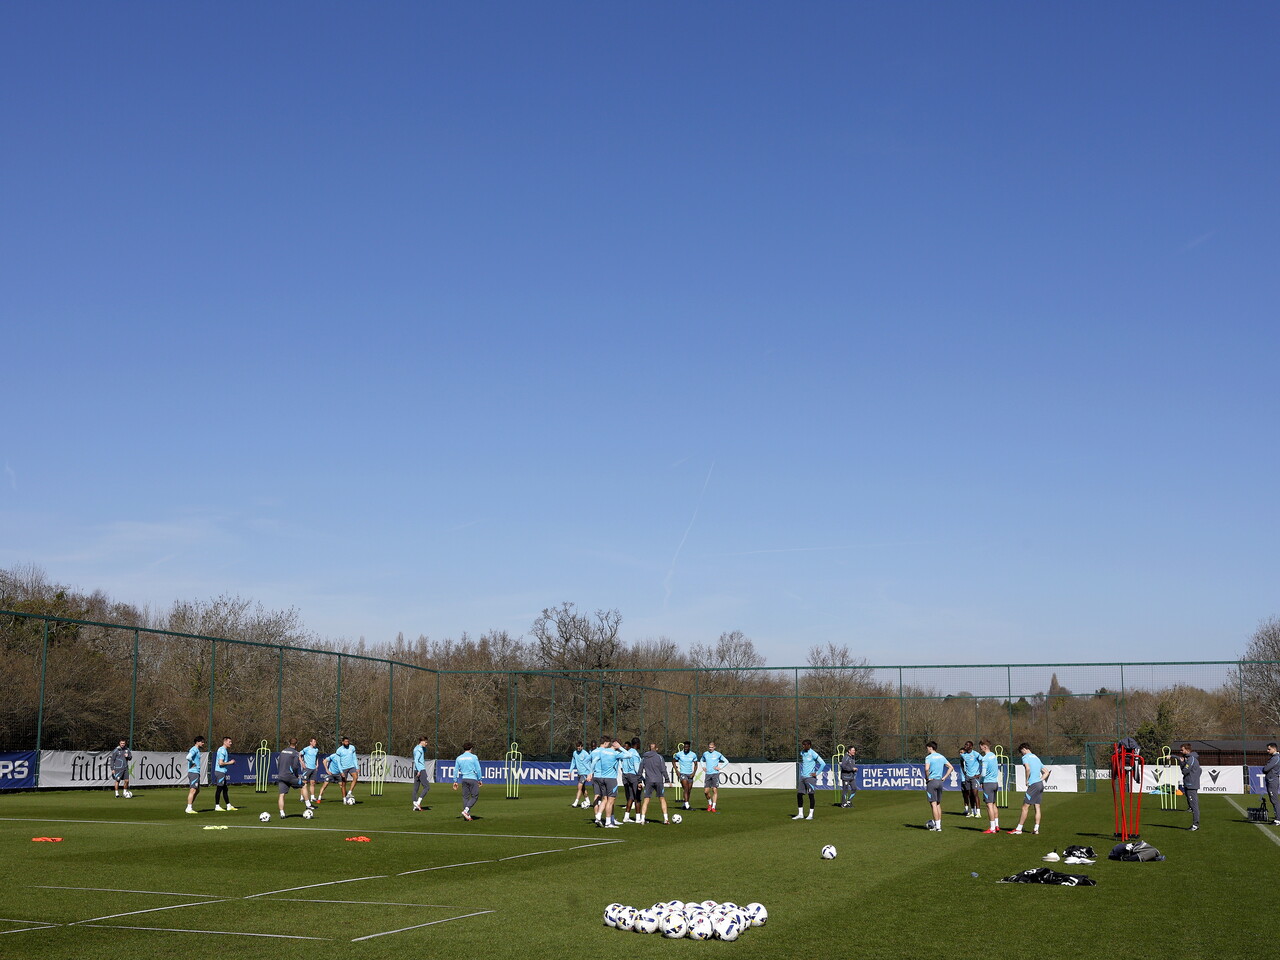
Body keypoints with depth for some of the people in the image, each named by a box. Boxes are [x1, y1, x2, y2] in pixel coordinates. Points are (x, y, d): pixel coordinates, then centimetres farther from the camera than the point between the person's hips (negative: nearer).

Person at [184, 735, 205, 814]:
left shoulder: (197, 750, 18)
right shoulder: (194, 750, -13)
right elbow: (188, 757, -29)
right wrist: (193, 764, -17)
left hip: (196, 773, 10)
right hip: (193, 772, -10)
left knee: (197, 790, 14)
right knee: (193, 790, -10)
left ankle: (190, 807, 18)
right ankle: (189, 808, -8)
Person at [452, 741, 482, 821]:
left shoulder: (459, 758, 8)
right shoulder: (474, 757, -3)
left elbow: (455, 770, 10)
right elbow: (478, 769, -3)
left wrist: (455, 781, 16)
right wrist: (479, 780, 5)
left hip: (464, 779, 4)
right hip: (473, 778, -4)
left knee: (465, 797, 8)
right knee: (475, 796, 3)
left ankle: (467, 815, 7)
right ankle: (466, 810, -15)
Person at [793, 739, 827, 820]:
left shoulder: (813, 754, -10)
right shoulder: (802, 753, 10)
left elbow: (823, 764, -12)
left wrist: (817, 773, -11)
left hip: (810, 777, -7)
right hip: (802, 777, 7)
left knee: (811, 795, -2)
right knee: (799, 795, 3)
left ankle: (811, 815, 5)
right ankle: (800, 814, 11)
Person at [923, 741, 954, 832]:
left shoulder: (929, 757, -10)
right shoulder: (941, 757, 11)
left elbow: (926, 769, -26)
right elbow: (951, 767, 13)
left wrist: (927, 778, -10)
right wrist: (944, 777, 10)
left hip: (931, 781, -7)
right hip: (940, 782, 7)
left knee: (933, 804, -3)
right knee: (938, 804, 15)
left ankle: (938, 826, -5)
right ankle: (938, 824, 18)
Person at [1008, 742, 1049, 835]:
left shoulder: (1025, 757, -3)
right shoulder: (1036, 757, 21)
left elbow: (1028, 768, -21)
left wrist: (1027, 780, -10)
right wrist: (1040, 780, 15)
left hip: (1033, 785, -8)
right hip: (1040, 784, 8)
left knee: (1025, 807, -6)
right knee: (1037, 807, 10)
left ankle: (1019, 829, -5)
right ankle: (1036, 828, 7)